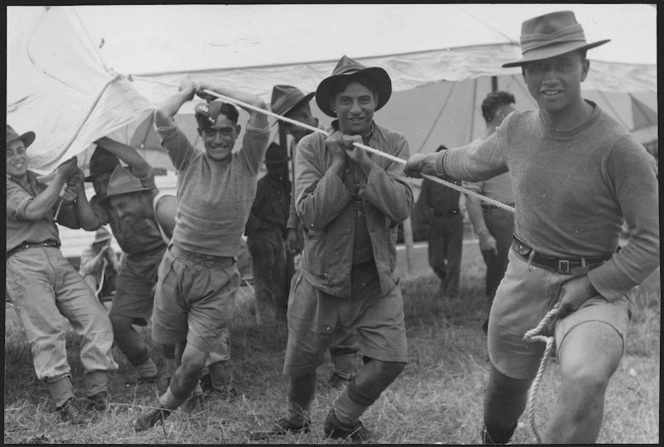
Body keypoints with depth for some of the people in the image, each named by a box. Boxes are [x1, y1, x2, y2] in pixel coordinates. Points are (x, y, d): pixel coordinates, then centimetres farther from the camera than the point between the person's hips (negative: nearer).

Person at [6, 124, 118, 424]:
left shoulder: (39, 185, 26)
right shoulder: (8, 188, 4)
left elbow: (74, 221, 27)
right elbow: (32, 210, -13)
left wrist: (71, 193, 8)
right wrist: (61, 175, -6)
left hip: (57, 261, 7)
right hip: (23, 263, -7)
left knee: (96, 318, -8)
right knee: (47, 330, -17)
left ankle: (97, 394, -8)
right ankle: (64, 402, -19)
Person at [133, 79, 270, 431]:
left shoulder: (246, 164, -1)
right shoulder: (189, 161, 3)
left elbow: (258, 108, -14)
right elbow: (162, 116, -12)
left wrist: (212, 89, -5)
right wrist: (189, 90, 3)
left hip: (217, 276, -2)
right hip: (176, 266, 2)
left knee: (194, 360, -8)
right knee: (180, 344, 16)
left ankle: (167, 408, 19)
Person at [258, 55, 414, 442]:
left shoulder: (394, 145, -4)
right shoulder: (312, 148, -8)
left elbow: (403, 207, -16)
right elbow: (311, 213, -16)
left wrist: (366, 164, -25)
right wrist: (340, 165, -23)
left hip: (376, 278, 1)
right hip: (323, 278, 0)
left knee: (392, 360, -10)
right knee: (300, 366, 11)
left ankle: (342, 419, 18)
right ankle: (298, 418, 45)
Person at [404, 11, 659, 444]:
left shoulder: (619, 148, -22)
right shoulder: (518, 128, -4)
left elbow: (652, 240, -16)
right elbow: (478, 160, 21)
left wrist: (590, 286, -20)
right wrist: (430, 161, 36)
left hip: (595, 286, -5)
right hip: (524, 277, 5)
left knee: (585, 379, -34)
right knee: (506, 380, 23)